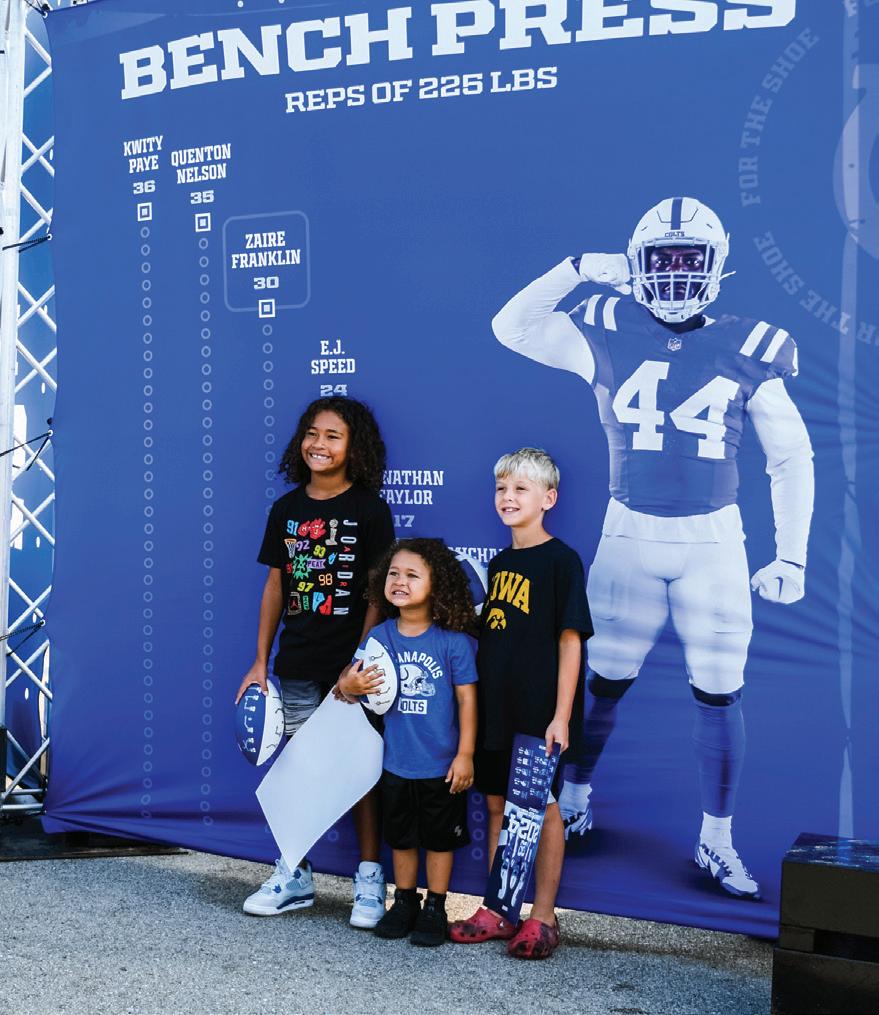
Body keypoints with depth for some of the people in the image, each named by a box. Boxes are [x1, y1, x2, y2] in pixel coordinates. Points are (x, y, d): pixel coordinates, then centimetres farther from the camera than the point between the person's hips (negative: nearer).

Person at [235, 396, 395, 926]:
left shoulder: (369, 509, -5)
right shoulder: (287, 508, 8)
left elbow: (379, 593, -7)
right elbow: (276, 585, 12)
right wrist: (260, 660, 9)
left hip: (353, 664, -4)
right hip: (297, 664, 4)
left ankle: (370, 879, 14)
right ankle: (294, 874, 24)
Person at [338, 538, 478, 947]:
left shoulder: (453, 641, -14)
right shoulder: (379, 636, -4)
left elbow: (467, 699, -10)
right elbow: (353, 680, 3)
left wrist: (465, 755, -10)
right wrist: (349, 686, -21)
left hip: (442, 766, -3)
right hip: (396, 763, 4)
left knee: (439, 838, 12)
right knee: (401, 837, 18)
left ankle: (435, 909, 27)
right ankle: (404, 902, 34)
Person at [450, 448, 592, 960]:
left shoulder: (561, 560, -9)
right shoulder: (499, 563, 12)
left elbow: (570, 639, -12)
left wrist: (561, 715, -16)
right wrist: (477, 700, 12)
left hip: (538, 711, -7)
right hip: (494, 707, 7)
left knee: (542, 808, 4)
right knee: (497, 805, 13)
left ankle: (543, 918, 15)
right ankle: (497, 911, 25)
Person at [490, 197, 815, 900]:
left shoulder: (748, 352, -1)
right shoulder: (607, 335, 0)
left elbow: (792, 458, 5)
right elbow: (511, 327, -2)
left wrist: (792, 556, 0)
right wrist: (578, 269, -10)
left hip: (714, 539, 0)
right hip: (630, 533, 0)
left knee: (719, 694, 5)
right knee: (604, 679, 8)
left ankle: (717, 842, 22)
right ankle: (575, 803, 32)